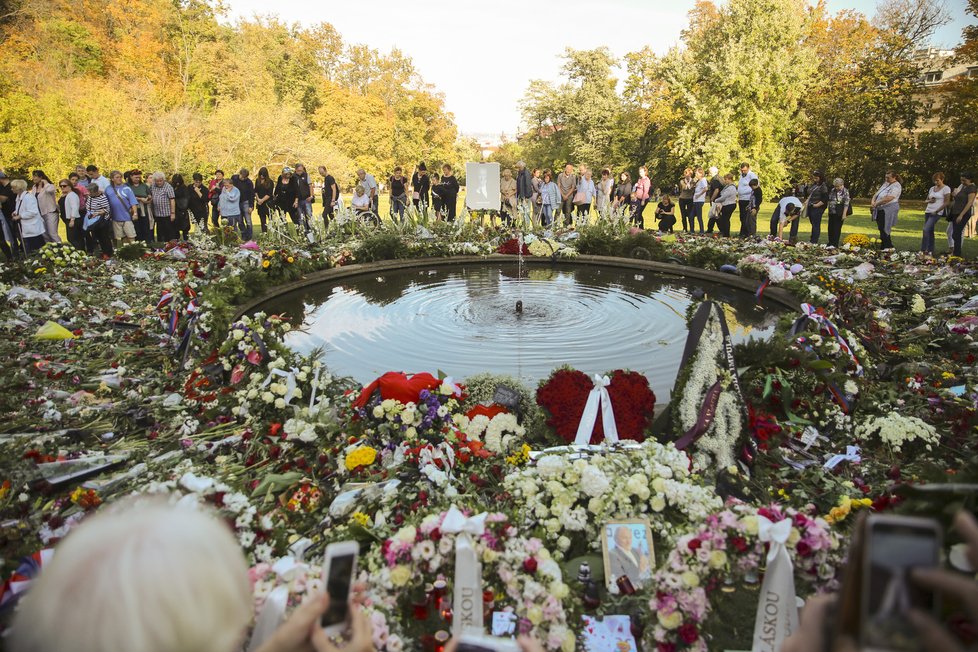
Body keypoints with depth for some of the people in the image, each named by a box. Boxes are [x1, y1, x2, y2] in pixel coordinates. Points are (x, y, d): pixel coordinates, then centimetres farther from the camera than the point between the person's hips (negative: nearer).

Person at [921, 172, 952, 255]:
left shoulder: (946, 188, -4)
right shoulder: (932, 188, 14)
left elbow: (947, 202, -7)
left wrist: (936, 211, -12)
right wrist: (929, 201, -1)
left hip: (937, 213, -7)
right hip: (928, 211, 7)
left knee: (926, 230, -18)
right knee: (930, 231, 8)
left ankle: (923, 250, -15)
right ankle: (931, 250, 13)